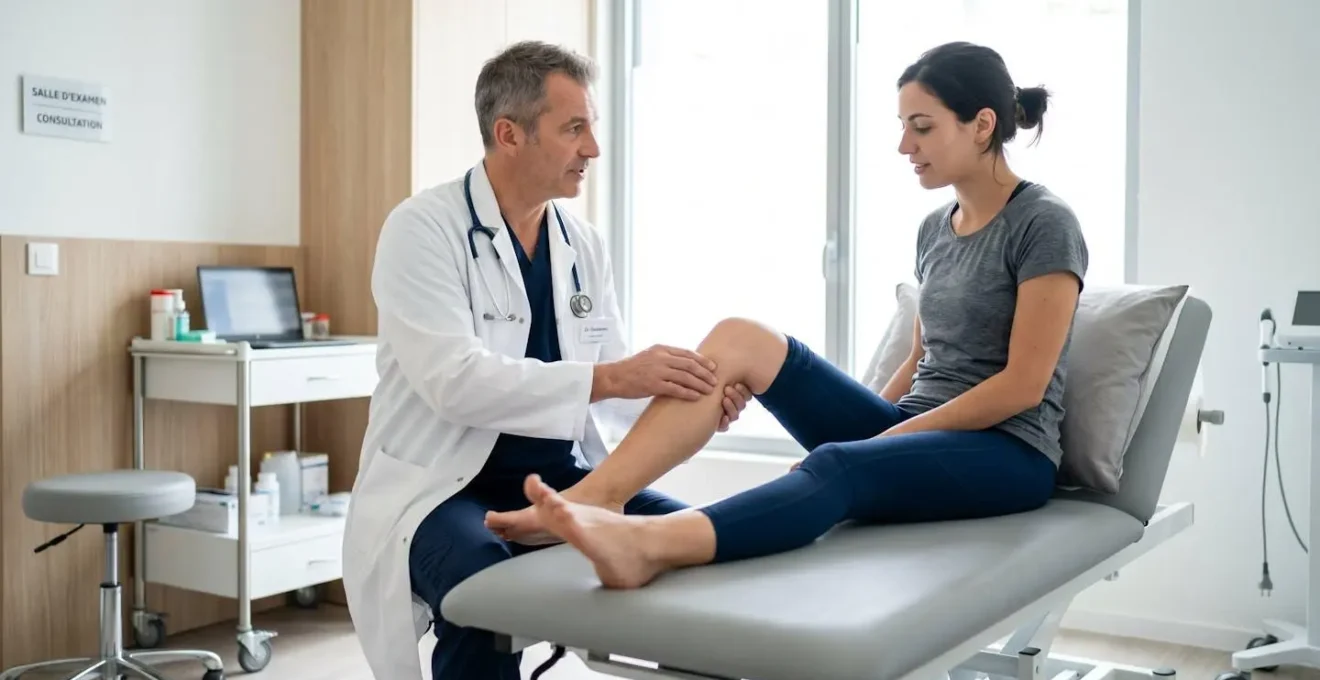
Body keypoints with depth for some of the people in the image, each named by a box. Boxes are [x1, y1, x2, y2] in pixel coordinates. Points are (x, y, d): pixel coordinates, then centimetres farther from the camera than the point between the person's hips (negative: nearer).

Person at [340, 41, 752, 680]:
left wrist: (690, 394, -14)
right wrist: (604, 380, -32)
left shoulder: (583, 243, 7)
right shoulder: (422, 229, -12)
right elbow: (454, 380, -25)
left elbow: (615, 377, 7)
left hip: (557, 476, 6)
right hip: (443, 484, -5)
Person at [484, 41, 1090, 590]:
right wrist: (866, 425, 2)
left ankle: (648, 545, -65)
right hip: (918, 431, 7)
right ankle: (595, 497, -31)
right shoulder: (935, 229, 15)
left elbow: (1023, 384, -14)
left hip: (1008, 453, -7)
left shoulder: (1044, 224, -8)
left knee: (838, 466, -40)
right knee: (739, 339, -15)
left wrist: (888, 438, -17)